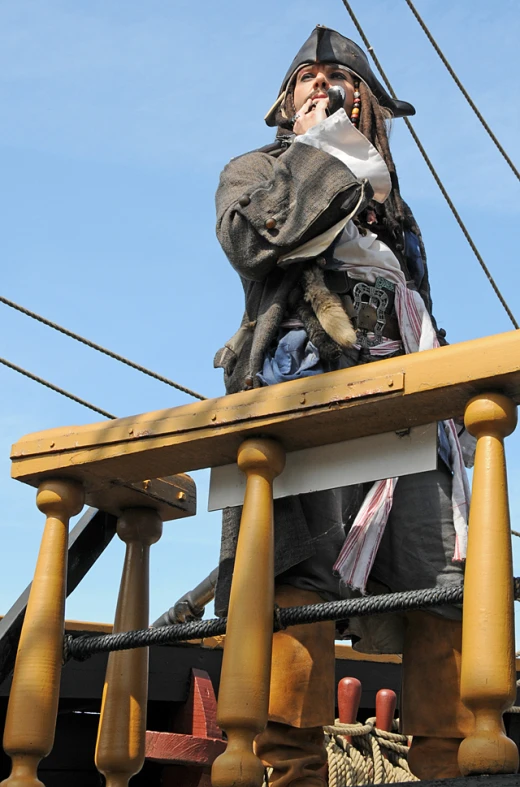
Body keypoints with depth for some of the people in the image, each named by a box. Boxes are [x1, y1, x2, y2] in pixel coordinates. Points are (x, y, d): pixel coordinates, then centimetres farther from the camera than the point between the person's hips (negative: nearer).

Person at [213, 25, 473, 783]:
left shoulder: (389, 203, 36)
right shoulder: (257, 169, 23)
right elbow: (249, 236, -2)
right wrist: (319, 144, 7)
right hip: (302, 389, -4)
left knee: (444, 582, -10)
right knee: (297, 575, -20)